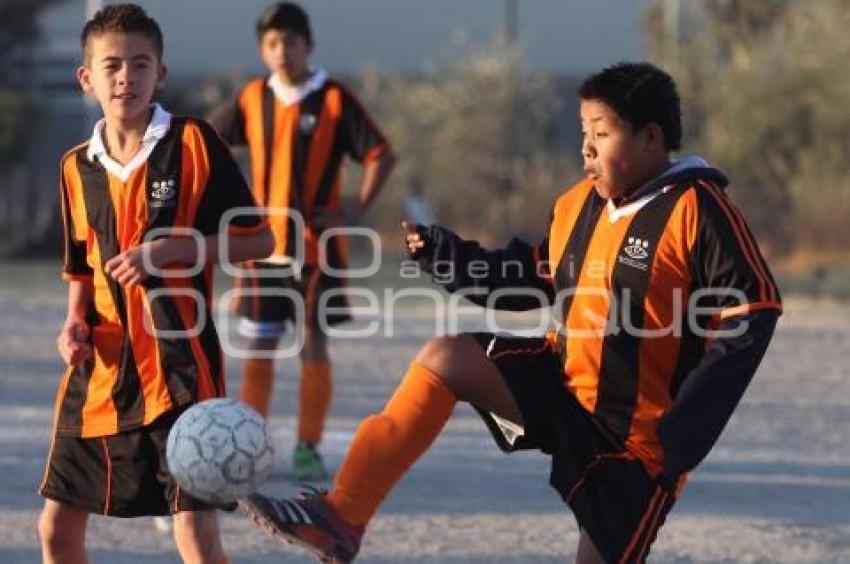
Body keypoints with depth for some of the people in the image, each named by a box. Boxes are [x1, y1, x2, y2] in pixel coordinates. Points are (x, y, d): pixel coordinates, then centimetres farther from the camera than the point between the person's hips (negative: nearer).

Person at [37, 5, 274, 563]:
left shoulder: (194, 143, -6)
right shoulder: (77, 168, 9)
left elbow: (259, 240, -5)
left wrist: (169, 250, -16)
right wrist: (75, 324, 1)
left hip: (180, 366, -5)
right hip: (100, 371, 6)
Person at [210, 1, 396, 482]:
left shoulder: (334, 99, -6)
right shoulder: (254, 98, 5)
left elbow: (382, 155, -7)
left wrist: (357, 212, -14)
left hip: (317, 247, -3)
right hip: (263, 244, 3)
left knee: (315, 346, -1)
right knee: (259, 348, 4)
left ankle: (309, 450, 6)